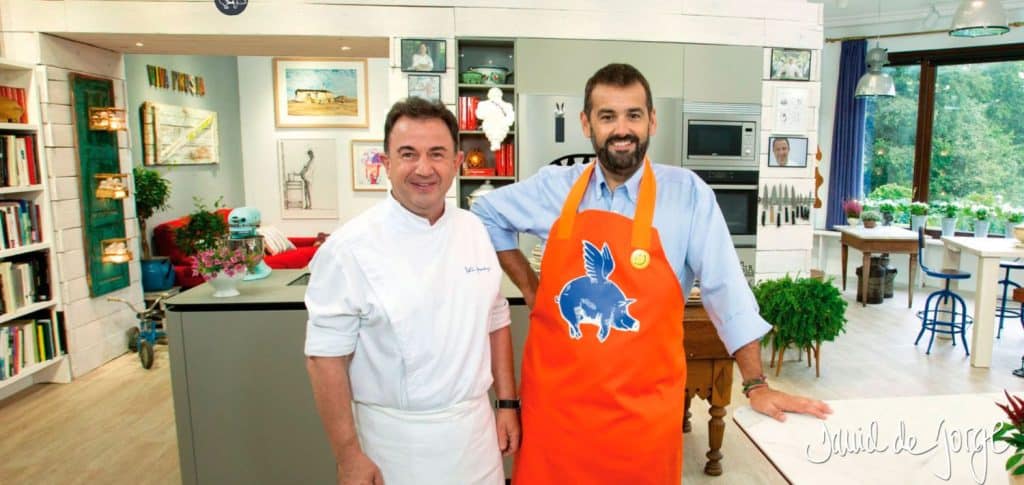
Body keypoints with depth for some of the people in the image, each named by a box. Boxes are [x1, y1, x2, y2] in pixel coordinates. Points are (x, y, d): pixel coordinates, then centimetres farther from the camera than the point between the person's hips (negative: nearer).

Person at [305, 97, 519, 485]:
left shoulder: (476, 231, 0)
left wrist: (507, 403, 7)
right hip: (394, 438, -4)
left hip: (475, 427, 5)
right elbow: (327, 356, -13)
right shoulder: (350, 247, -16)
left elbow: (494, 321, 8)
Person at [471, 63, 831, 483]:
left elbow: (726, 289, -3)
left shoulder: (686, 193, -5)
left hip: (644, 409, -1)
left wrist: (756, 385, -4)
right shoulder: (554, 187, 1)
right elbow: (486, 213, 16)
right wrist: (529, 288, 7)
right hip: (555, 399, 2)